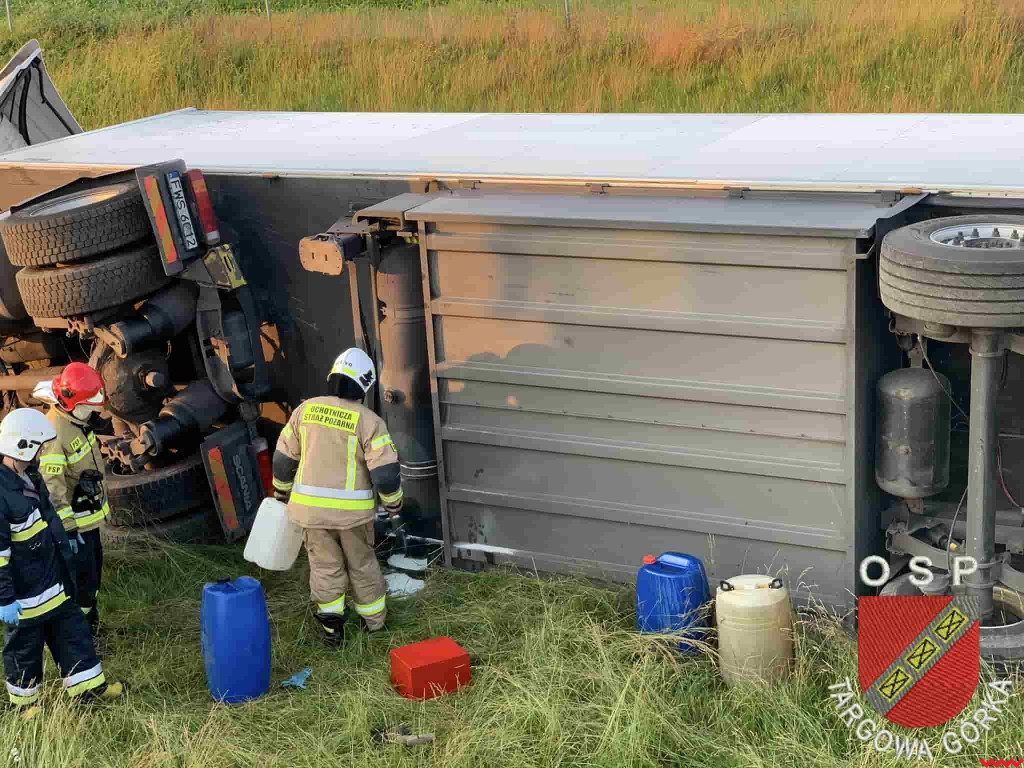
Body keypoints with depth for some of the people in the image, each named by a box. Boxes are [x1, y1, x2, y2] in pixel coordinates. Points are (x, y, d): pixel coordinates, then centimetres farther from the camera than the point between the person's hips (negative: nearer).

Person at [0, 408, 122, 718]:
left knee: (72, 628, 18)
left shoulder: (28, 474, 2)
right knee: (25, 646, 10)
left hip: (54, 580, 9)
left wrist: (63, 538, 28)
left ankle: (88, 684, 32)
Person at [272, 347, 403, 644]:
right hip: (353, 509, -1)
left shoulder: (306, 409, -2)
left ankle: (332, 623, 10)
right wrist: (393, 502, 4)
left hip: (311, 506, 1)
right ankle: (374, 619, 31)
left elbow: (284, 457, 5)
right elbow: (386, 471, -13)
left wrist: (282, 491, 20)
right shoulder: (369, 421, -12)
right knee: (361, 563, 17)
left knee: (325, 565, 15)